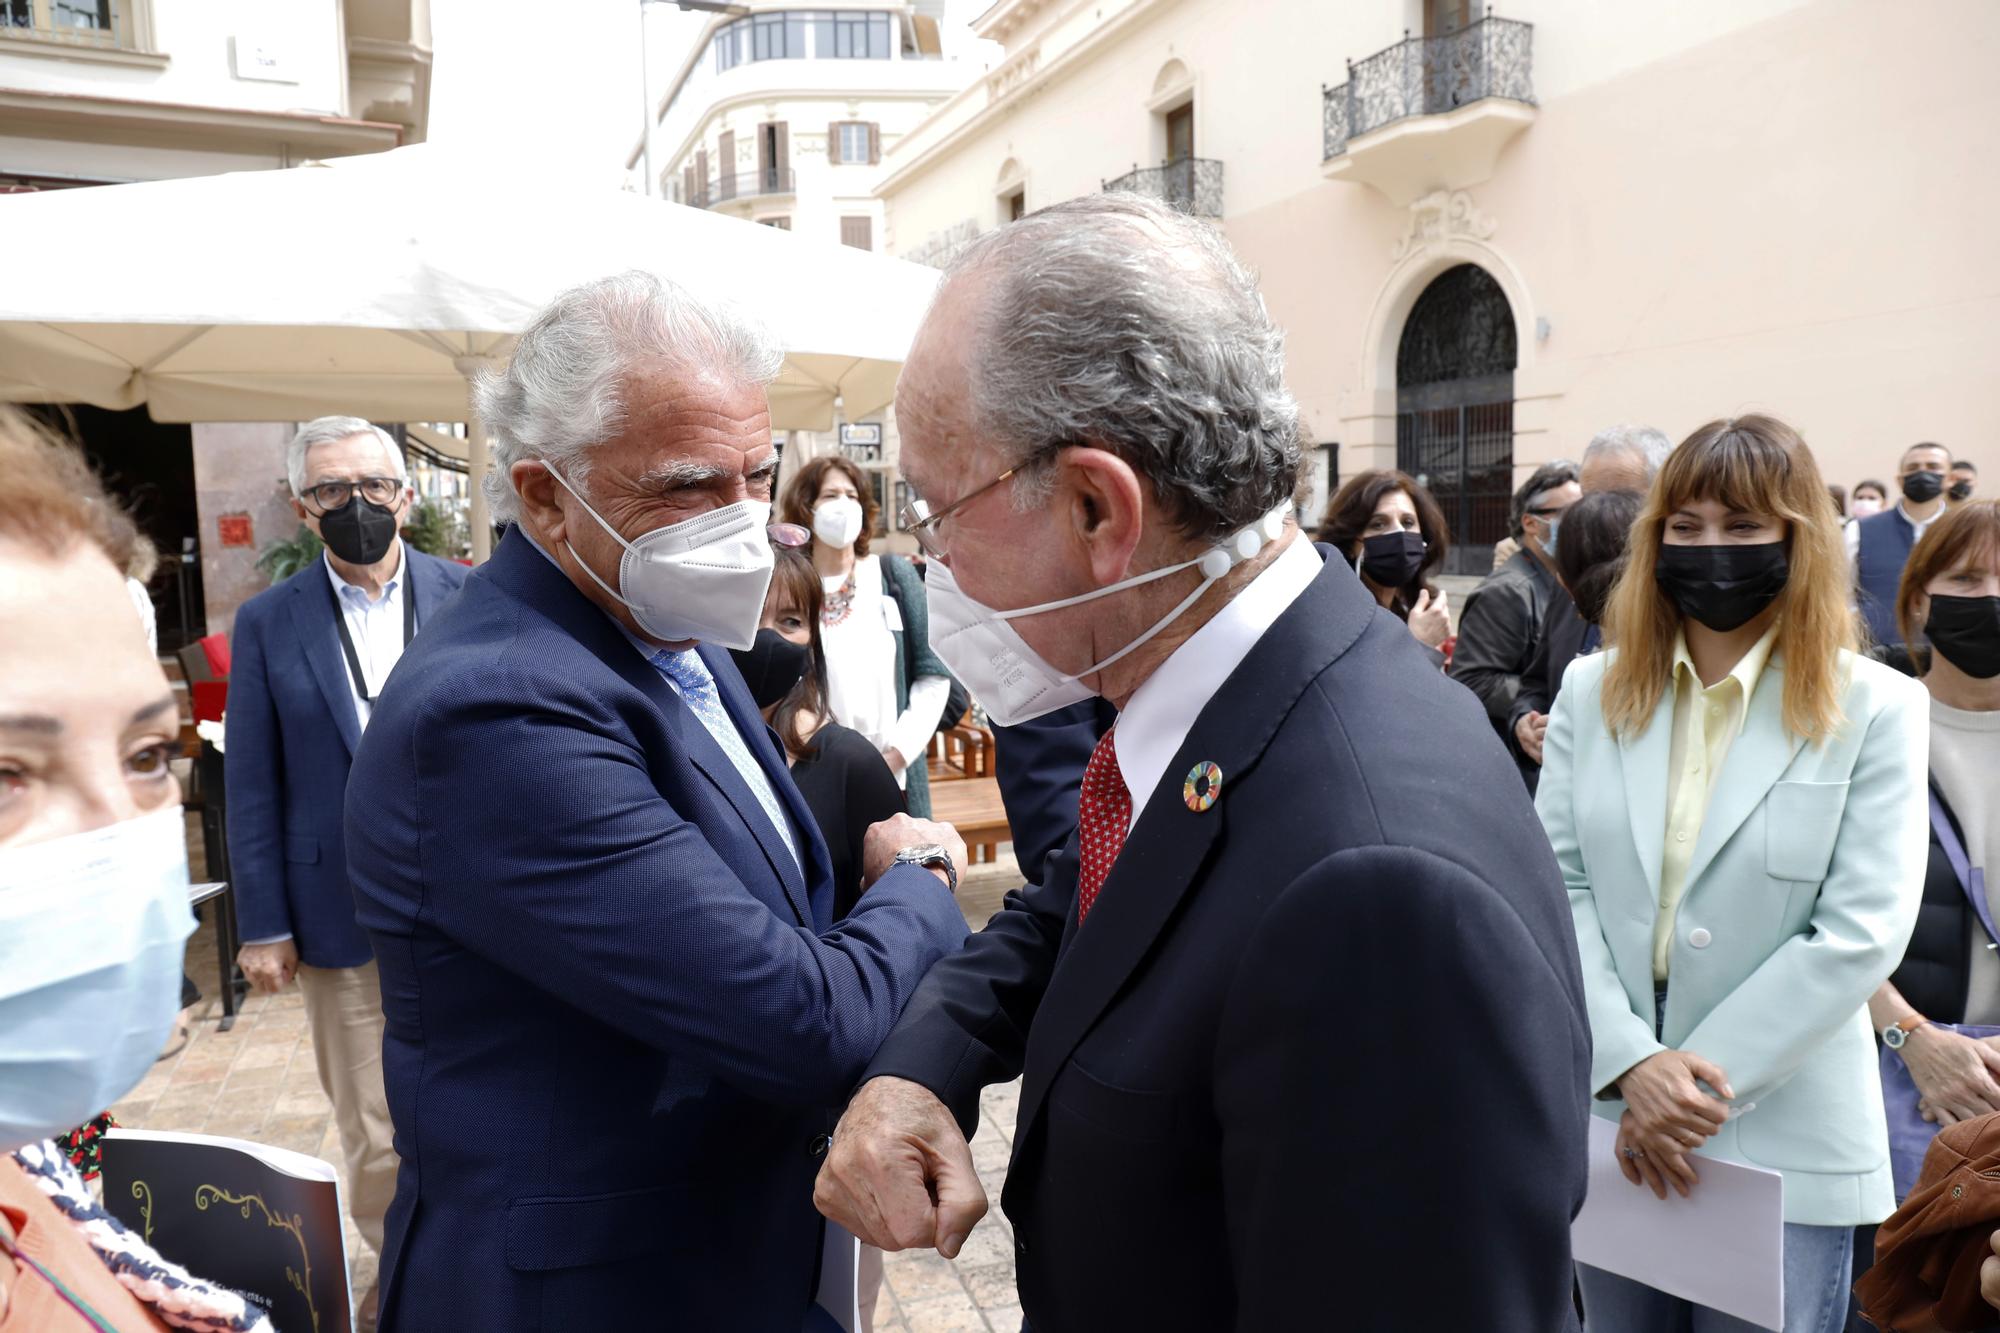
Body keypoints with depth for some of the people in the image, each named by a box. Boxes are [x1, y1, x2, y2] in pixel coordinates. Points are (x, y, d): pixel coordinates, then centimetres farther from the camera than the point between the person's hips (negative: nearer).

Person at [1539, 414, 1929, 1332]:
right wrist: (1631, 1065, -15)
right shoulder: (1593, 690, 2)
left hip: (1782, 1142, -2)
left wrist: (1700, 1087, -15)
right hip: (1609, 1116, 3)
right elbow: (1556, 885, -4)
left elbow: (1860, 934, -12)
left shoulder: (1875, 709, -6)